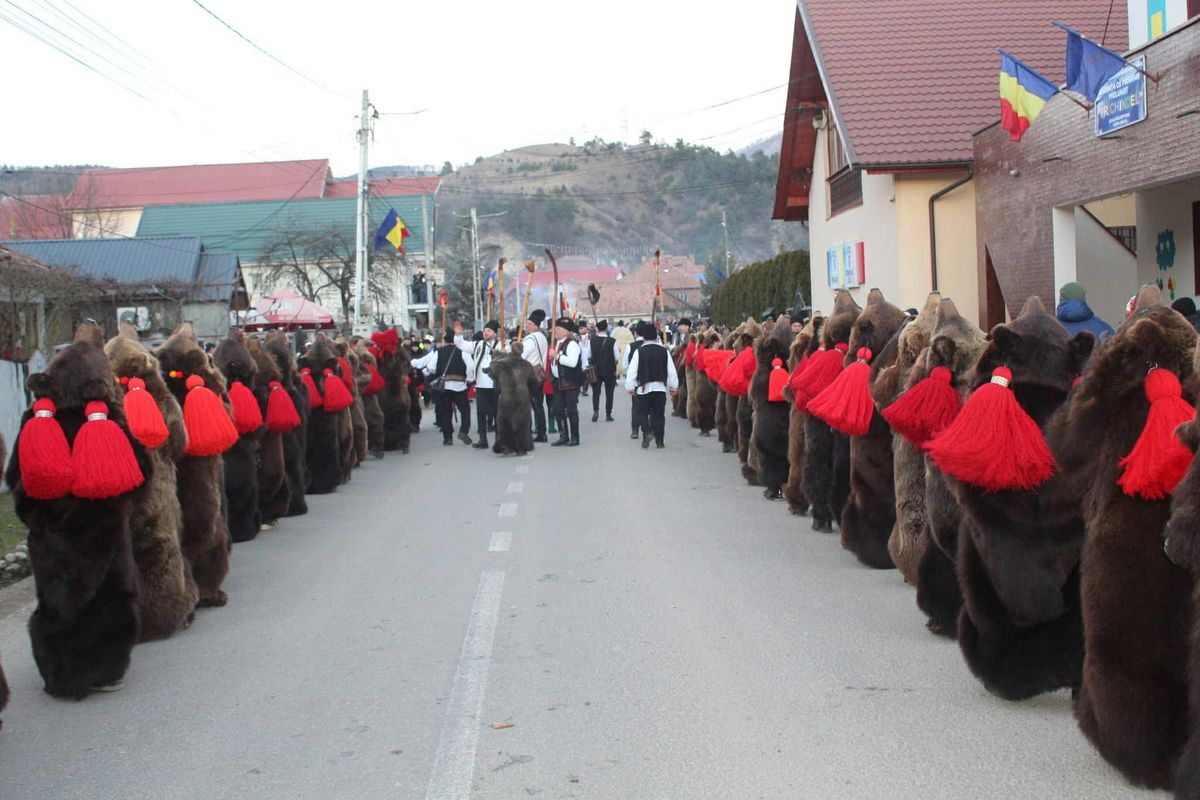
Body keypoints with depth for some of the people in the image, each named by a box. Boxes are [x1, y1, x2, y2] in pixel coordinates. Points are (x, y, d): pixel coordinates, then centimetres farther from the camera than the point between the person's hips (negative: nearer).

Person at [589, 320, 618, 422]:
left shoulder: (591, 340, -7)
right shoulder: (612, 341, -11)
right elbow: (617, 357, -6)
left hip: (596, 370, 1)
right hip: (610, 371, -1)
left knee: (596, 392, 11)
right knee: (609, 393, 9)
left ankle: (595, 410, -10)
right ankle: (608, 415, 9)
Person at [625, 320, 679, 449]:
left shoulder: (639, 351, -8)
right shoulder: (664, 351, -1)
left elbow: (631, 371, -7)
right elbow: (672, 371, 2)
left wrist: (630, 387, 3)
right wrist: (673, 386, 14)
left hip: (643, 388, -2)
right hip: (660, 387, 2)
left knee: (642, 413, 9)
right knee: (659, 414, 11)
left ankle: (646, 431, -16)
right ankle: (659, 441, 12)